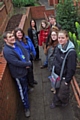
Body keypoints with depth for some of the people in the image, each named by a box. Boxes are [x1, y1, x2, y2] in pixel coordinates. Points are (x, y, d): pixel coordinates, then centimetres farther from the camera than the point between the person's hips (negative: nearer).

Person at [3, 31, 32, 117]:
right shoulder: (7, 51, -27)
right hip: (18, 74, -7)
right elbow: (17, 62, -30)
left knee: (25, 87, 30)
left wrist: (27, 62, -14)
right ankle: (26, 107, 29)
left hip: (24, 70, 7)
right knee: (23, 91, 10)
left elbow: (25, 52, 3)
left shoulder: (16, 44, -1)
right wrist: (29, 64, -17)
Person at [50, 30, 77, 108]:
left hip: (64, 77, -6)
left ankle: (65, 102, 49)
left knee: (62, 93, 15)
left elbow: (71, 68, -22)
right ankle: (56, 102, 50)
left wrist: (67, 80, -15)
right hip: (57, 74, 6)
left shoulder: (71, 52, -29)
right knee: (57, 90, 25)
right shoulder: (59, 47, -5)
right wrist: (54, 71, 11)